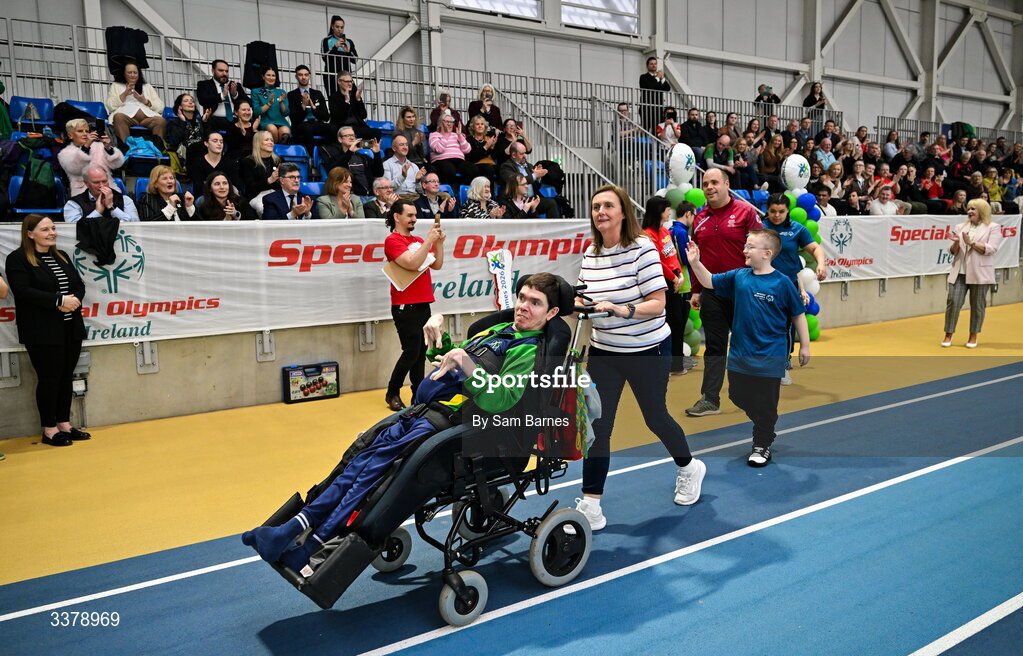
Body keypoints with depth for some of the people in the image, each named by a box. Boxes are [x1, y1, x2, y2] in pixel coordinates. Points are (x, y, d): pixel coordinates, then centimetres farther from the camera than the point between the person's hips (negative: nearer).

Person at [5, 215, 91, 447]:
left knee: (66, 377, 11)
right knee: (49, 379, 0)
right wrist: (59, 300, -22)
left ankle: (64, 424, 21)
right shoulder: (17, 259, -5)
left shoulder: (62, 257, 15)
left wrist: (74, 300, -11)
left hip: (71, 329, 6)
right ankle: (49, 430, 12)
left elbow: (79, 285, 11)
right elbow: (24, 292, -17)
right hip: (43, 332, -6)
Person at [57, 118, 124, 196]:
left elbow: (118, 164, 4)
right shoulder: (64, 153, 12)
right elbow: (74, 168, -11)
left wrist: (108, 148, -15)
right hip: (83, 191, -2)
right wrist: (86, 146, -23)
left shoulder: (98, 146, 19)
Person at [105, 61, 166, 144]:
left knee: (161, 121, -34)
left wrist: (145, 101, 2)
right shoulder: (116, 85, 27)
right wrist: (124, 94, 1)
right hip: (127, 116, -1)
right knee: (118, 117, -38)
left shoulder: (148, 86, 31)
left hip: (148, 116, 1)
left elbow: (160, 108, 18)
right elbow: (110, 106, 10)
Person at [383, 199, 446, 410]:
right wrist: (429, 240, -17)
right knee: (411, 352, -7)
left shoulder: (418, 240, 16)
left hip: (423, 304, 7)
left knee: (421, 352, 7)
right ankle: (392, 394, 9)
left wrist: (439, 242, 3)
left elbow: (437, 265, 15)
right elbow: (412, 263, -20)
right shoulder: (393, 241, -7)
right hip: (405, 307, -7)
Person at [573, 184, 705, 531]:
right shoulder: (590, 253, 2)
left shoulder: (642, 248, -15)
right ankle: (590, 506, 6)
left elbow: (657, 303, -19)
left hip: (648, 350, -4)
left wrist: (623, 310, -34)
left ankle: (689, 468, 45)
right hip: (603, 352, 5)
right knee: (597, 425, -2)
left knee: (655, 417, 13)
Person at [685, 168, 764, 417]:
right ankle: (710, 399, 5)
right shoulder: (700, 219, 9)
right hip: (711, 292, 3)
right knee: (714, 346, 4)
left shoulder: (746, 212, -4)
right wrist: (696, 291, 12)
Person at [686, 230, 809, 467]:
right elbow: (710, 282, 7)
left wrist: (804, 345, 0)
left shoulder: (782, 282, -11)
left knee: (765, 402, 4)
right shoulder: (738, 276, 1)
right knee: (738, 395, 14)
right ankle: (767, 428, 38)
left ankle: (762, 445, 22)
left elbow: (798, 314, -3)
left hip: (770, 356, -5)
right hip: (740, 352, 5)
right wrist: (695, 262, -8)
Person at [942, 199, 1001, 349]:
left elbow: (991, 249, -10)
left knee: (977, 305, 4)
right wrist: (956, 243, -10)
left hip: (980, 273, -3)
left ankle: (973, 336, 16)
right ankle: (948, 335, 3)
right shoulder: (960, 227, 12)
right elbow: (952, 251, 11)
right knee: (953, 301, -5)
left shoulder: (993, 228, 2)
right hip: (959, 272, 3)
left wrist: (971, 242, -17)